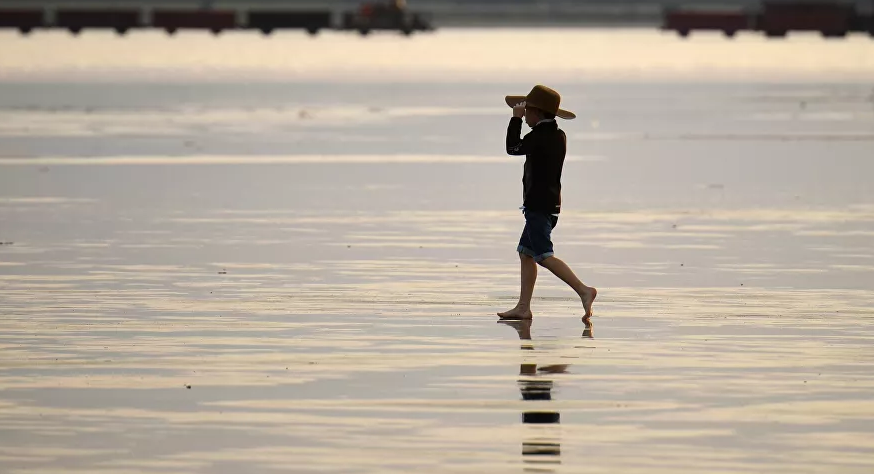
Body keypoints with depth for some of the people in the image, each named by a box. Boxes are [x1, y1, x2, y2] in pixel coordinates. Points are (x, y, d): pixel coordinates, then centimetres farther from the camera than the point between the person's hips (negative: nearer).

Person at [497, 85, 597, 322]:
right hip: (550, 202, 10)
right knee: (526, 253, 13)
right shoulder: (558, 136, 11)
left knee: (544, 256, -14)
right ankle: (523, 307, 12)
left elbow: (513, 148, -2)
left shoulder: (538, 137, -16)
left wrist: (516, 119, 7)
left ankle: (583, 290, -24)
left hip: (539, 204, -10)